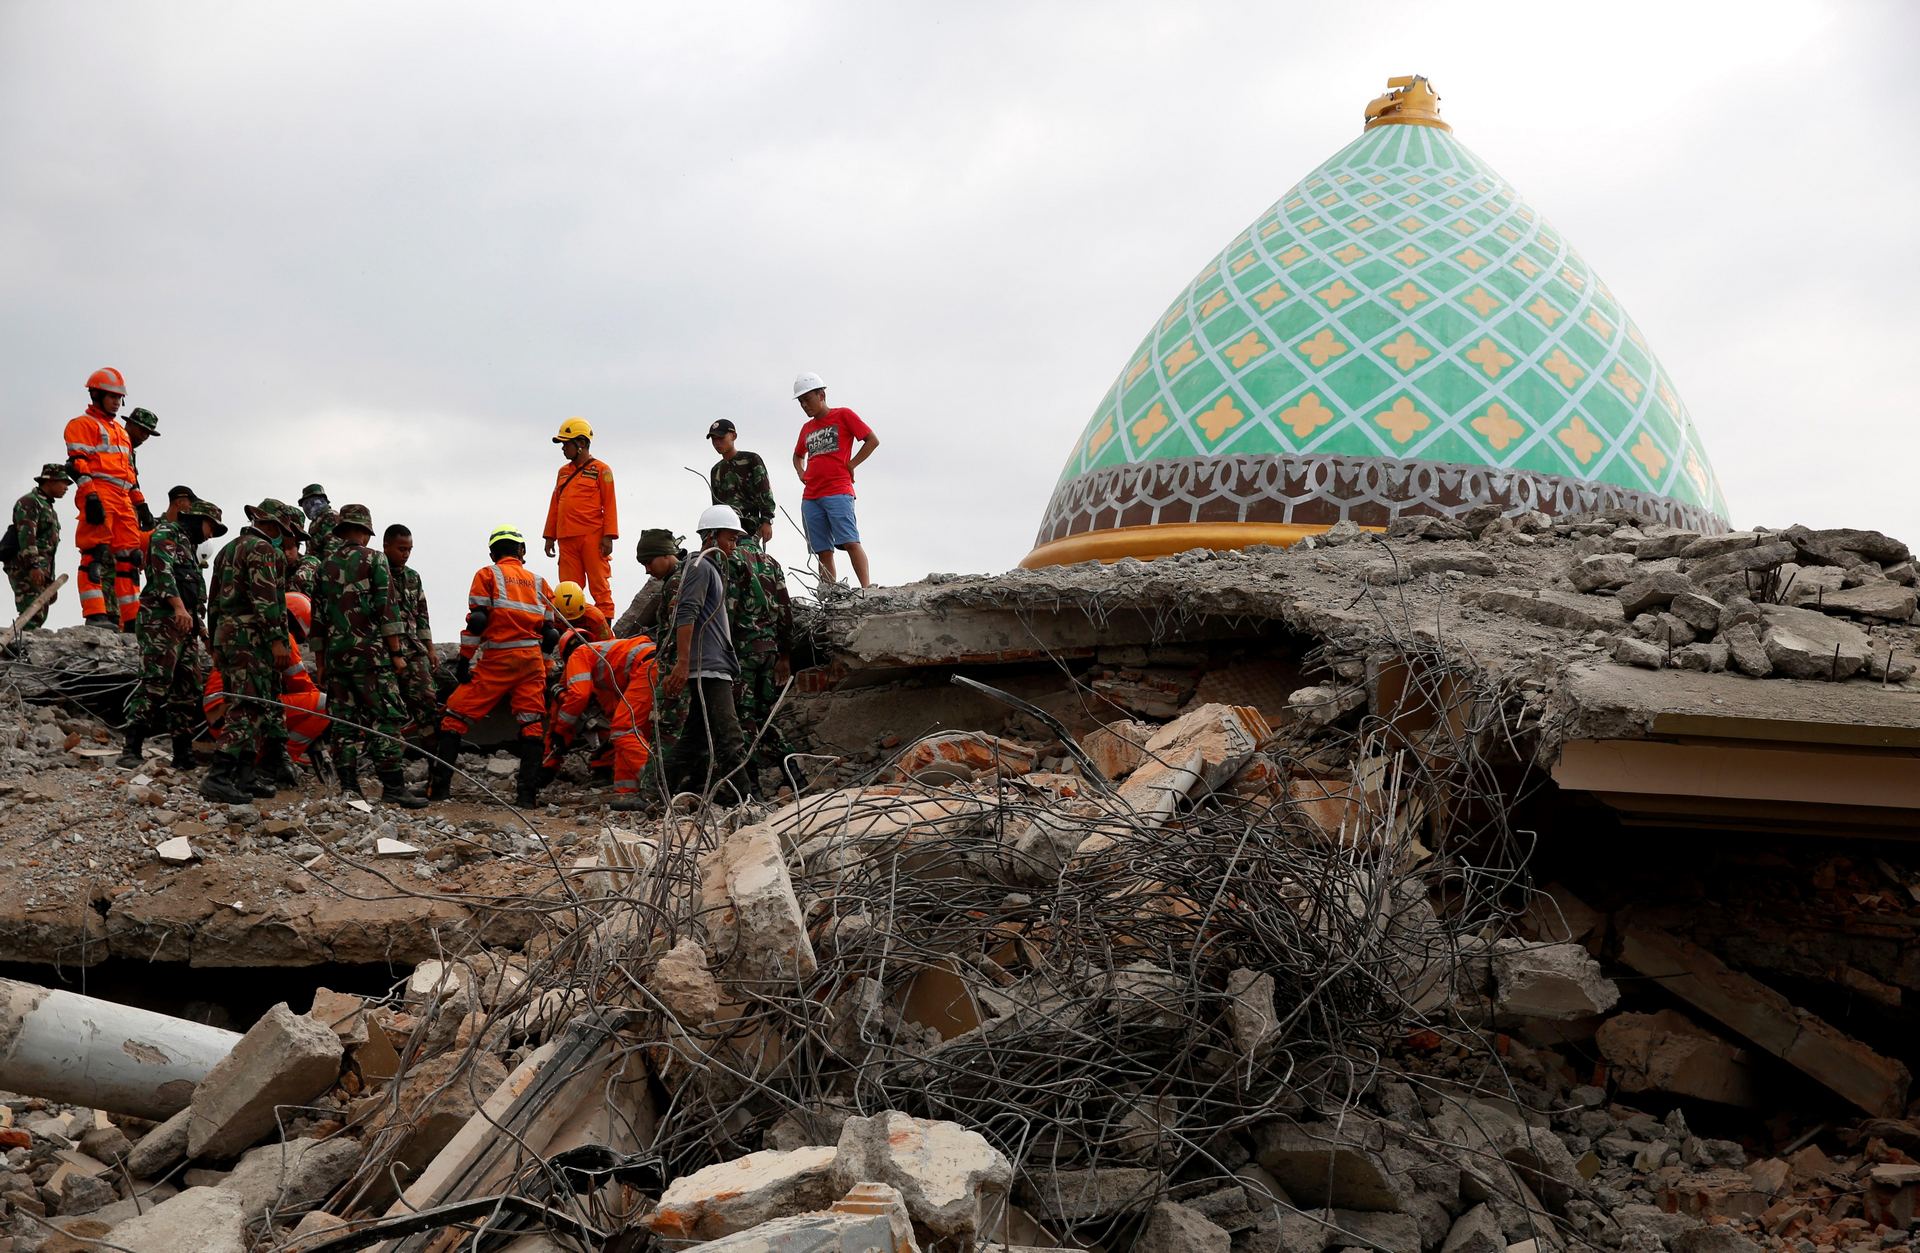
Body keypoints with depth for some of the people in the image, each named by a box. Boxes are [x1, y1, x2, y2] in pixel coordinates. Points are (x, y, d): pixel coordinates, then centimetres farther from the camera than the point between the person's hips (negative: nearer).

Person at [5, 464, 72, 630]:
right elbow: (26, 535, -17)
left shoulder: (48, 508, 27)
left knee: (39, 616, 4)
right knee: (32, 616, -21)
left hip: (41, 572, 9)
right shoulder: (29, 502, -3)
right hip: (25, 568, -9)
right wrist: (33, 565, -28)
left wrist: (51, 582, 23)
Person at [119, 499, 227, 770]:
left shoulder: (189, 548, 31)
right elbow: (162, 568, -15)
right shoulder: (167, 534, 3)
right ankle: (131, 749, -25)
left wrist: (199, 623, 18)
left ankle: (183, 755, 7)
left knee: (188, 691, 6)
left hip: (185, 626, 10)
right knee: (156, 683, -20)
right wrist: (179, 607, -26)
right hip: (162, 619, -10)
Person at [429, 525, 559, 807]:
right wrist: (544, 665, 21)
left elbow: (477, 620, -5)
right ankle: (527, 792, -3)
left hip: (496, 658, -3)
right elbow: (552, 631, 13)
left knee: (456, 717, 4)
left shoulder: (487, 575, 7)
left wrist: (465, 658, -1)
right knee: (532, 725, 4)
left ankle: (439, 785, 1)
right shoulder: (538, 581, 17)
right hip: (532, 658, 3)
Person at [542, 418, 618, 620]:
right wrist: (549, 535, 16)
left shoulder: (600, 469, 2)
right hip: (566, 538, 6)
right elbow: (555, 505, 22)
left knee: (599, 584, -4)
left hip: (592, 537, -6)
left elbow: (609, 504, -3)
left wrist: (608, 536, -11)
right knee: (569, 587, 3)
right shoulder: (563, 472, 20)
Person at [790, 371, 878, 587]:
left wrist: (850, 465, -4)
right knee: (823, 552, 0)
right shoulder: (806, 428, 21)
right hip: (810, 498, 6)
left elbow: (873, 440, 1)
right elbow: (797, 456, 39)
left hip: (838, 492, -6)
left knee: (850, 542, -17)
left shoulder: (843, 415, 5)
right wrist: (801, 473, 18)